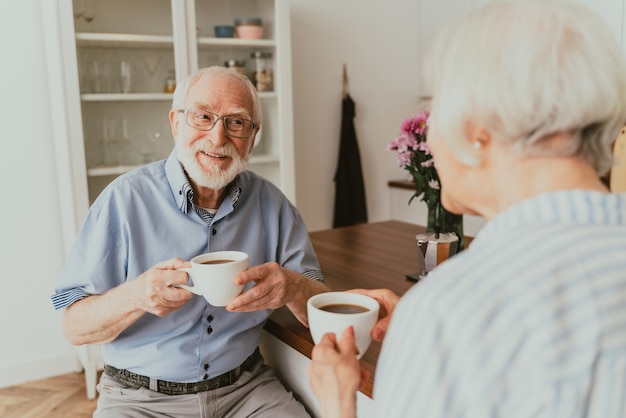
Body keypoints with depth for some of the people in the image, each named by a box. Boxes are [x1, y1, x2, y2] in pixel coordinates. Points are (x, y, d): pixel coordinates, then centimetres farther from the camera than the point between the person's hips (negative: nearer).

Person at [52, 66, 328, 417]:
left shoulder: (271, 204, -2)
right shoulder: (125, 199, -10)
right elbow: (75, 327, -9)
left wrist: (293, 287, -25)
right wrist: (136, 296, -30)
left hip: (245, 388, 2)